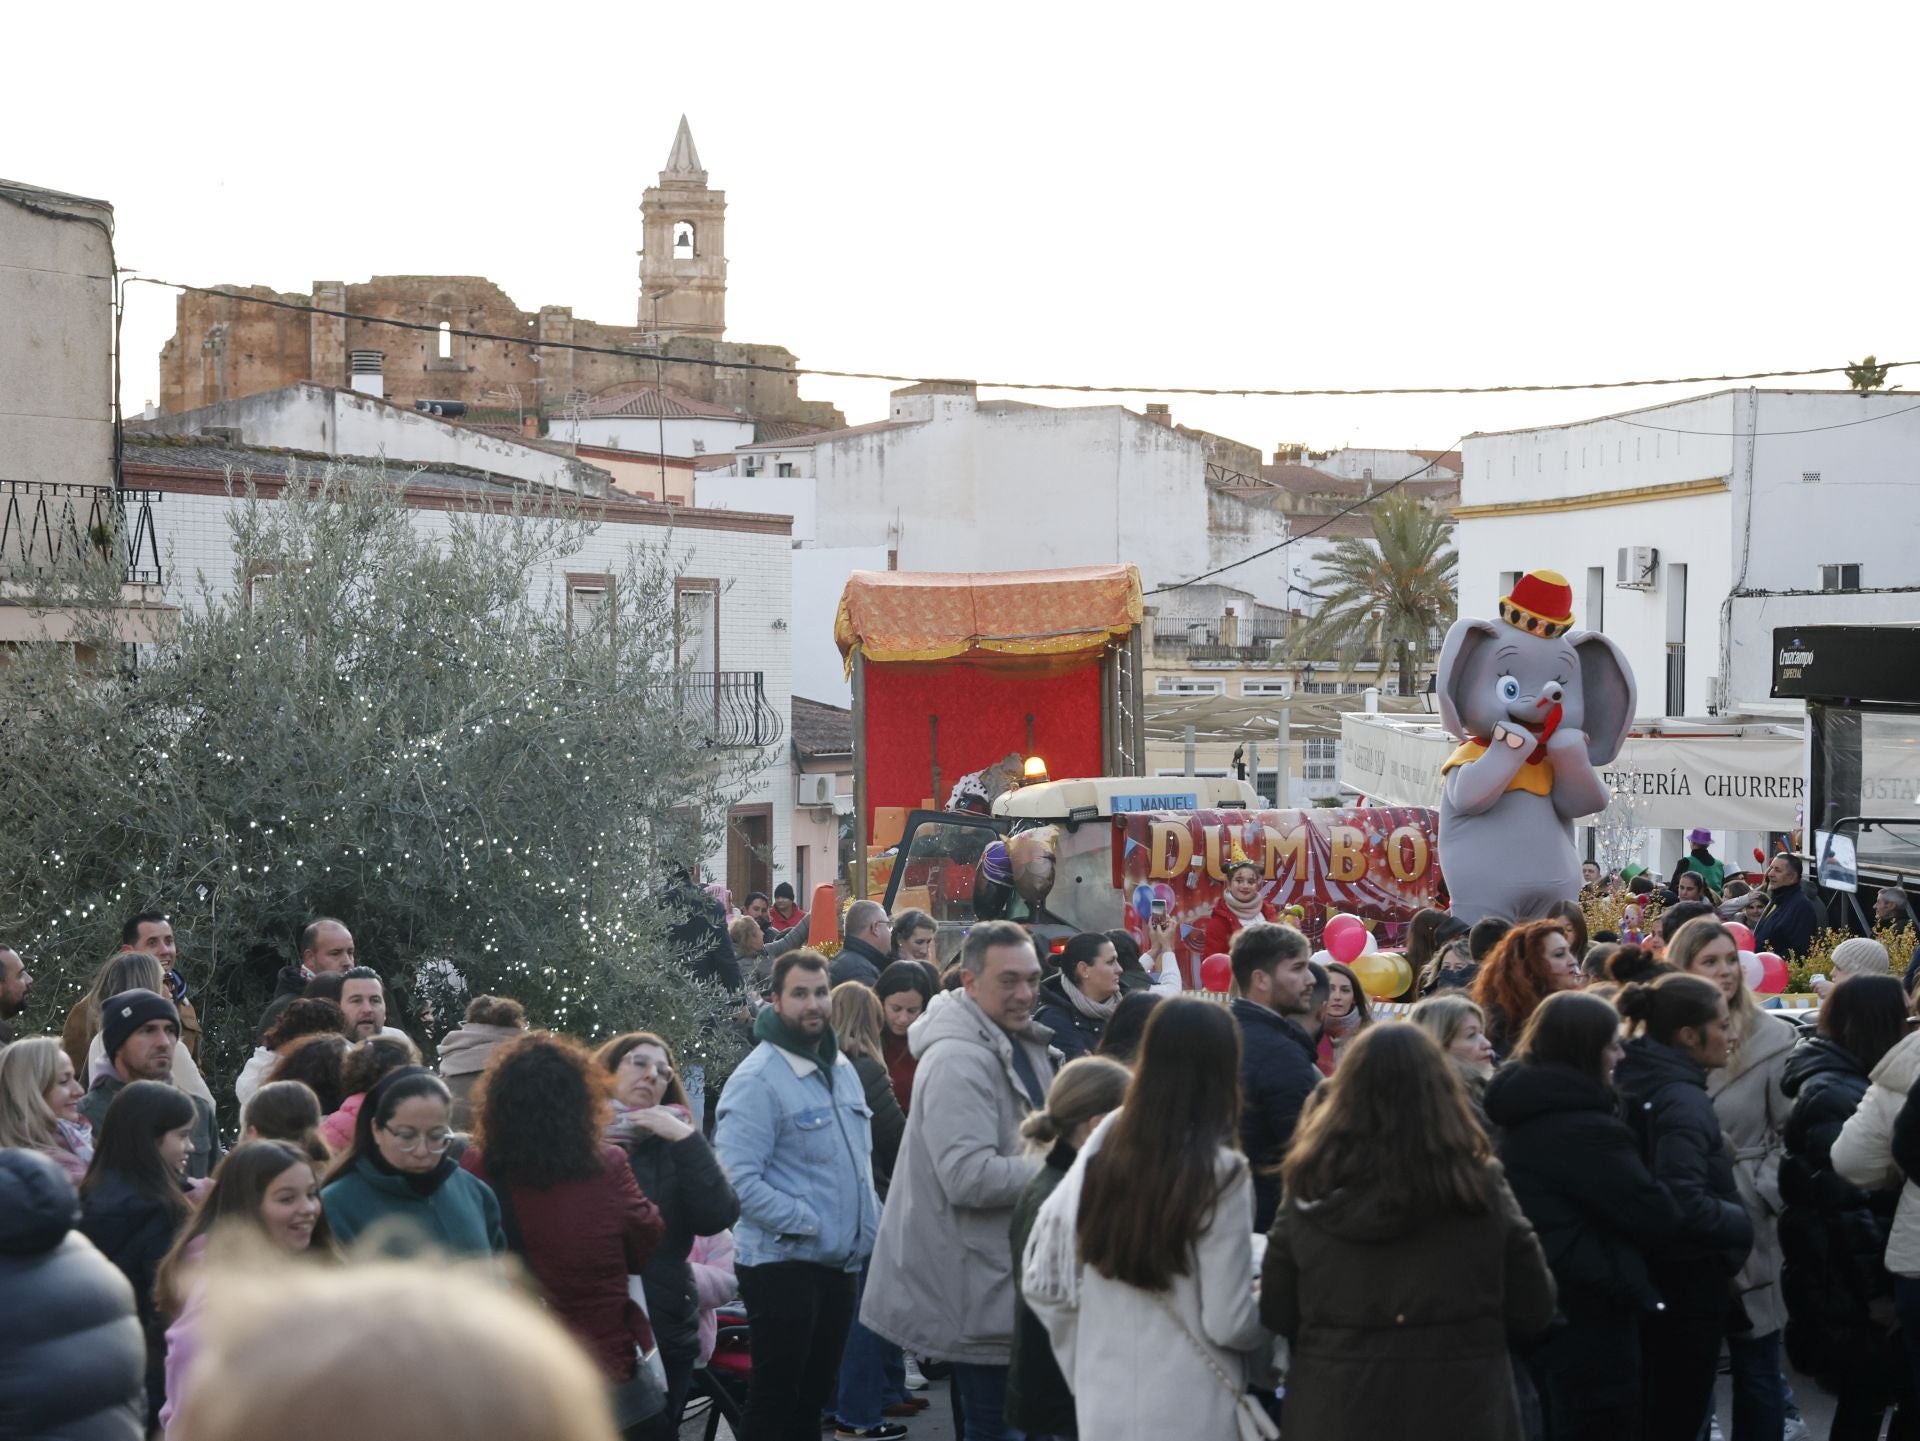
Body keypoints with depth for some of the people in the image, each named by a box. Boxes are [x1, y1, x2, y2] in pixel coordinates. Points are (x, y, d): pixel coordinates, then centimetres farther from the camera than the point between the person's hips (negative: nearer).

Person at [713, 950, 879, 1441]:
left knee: (812, 1399, 16)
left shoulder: (842, 1069, 12)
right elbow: (740, 1179, -23)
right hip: (782, 1264, -8)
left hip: (840, 1264, 8)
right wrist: (808, 1225, -22)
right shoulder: (758, 1079, -15)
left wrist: (870, 1227, 9)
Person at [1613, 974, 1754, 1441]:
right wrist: (1744, 1225, -16)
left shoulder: (1639, 1083, 7)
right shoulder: (1682, 1100, -21)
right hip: (1686, 1285, -9)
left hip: (1646, 1283, 9)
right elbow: (1685, 1205, -32)